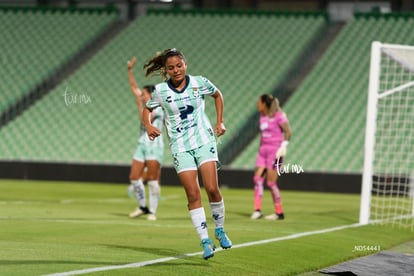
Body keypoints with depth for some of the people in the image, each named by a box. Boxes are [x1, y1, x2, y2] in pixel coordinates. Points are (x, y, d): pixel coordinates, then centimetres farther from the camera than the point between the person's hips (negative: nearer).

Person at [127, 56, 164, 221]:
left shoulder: (157, 107, -8)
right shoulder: (146, 104, 13)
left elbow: (145, 121, -19)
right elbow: (133, 86, 16)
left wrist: (139, 106, -15)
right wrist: (130, 70, 10)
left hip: (154, 146, -8)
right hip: (142, 145, 8)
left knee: (152, 181, -7)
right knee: (134, 178, 3)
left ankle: (153, 212, -2)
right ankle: (142, 207, 16)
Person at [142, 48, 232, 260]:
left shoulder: (199, 82, -2)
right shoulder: (161, 90, -3)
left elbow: (217, 95, 17)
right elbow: (147, 109, 14)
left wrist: (219, 122, 10)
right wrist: (148, 125, -6)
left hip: (204, 141, 0)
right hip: (180, 147, 0)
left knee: (212, 188, -12)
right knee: (193, 194, -8)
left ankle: (220, 230, 11)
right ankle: (205, 241, -4)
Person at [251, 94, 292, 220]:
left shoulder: (278, 116, -8)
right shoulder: (262, 117, 14)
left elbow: (288, 132, -14)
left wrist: (283, 146, -22)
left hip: (275, 150, -7)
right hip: (263, 149, 7)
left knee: (271, 182, -7)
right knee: (257, 178, -6)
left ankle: (279, 212, 4)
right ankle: (257, 210, -7)